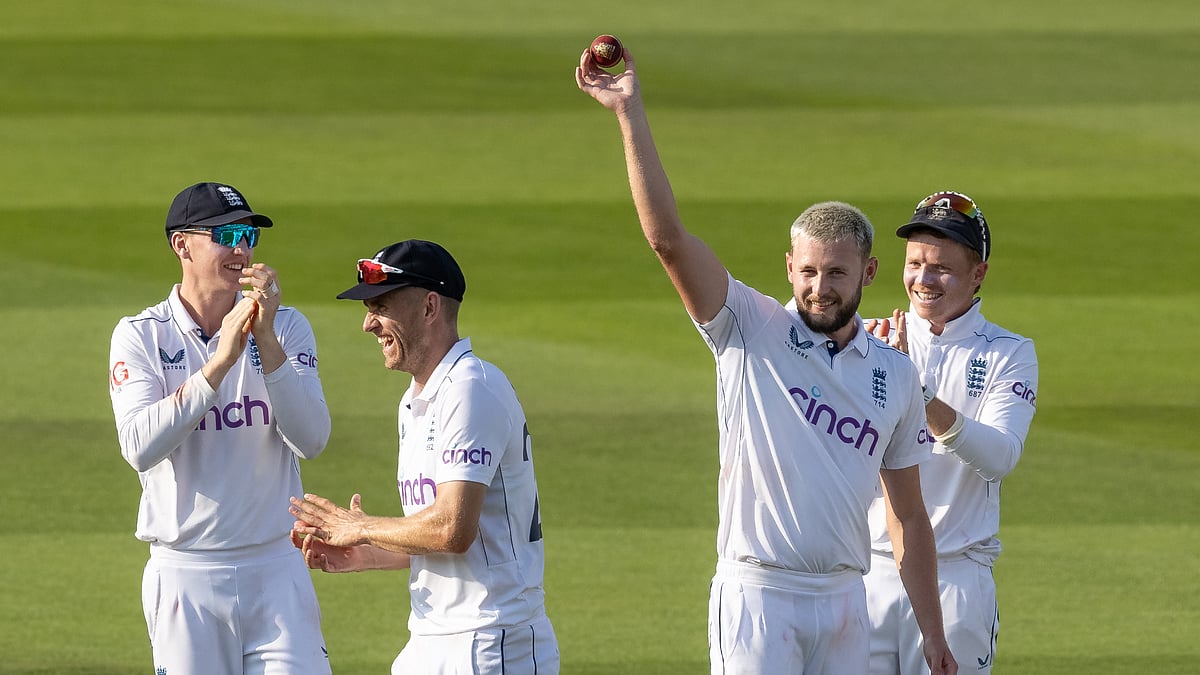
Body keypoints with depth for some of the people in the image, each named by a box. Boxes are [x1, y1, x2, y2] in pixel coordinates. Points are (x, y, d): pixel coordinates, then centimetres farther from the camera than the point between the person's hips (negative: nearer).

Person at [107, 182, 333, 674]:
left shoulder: (287, 327, 5)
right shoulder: (140, 336, 0)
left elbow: (310, 440, -9)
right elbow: (140, 447, -16)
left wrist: (266, 341, -19)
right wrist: (220, 361, -22)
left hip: (276, 571, 1)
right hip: (185, 574, -1)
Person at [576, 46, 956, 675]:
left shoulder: (894, 374, 9)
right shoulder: (751, 333, -1)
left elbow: (908, 517, 14)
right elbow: (667, 236, -14)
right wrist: (629, 112, -22)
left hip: (844, 600, 4)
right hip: (756, 593, -4)